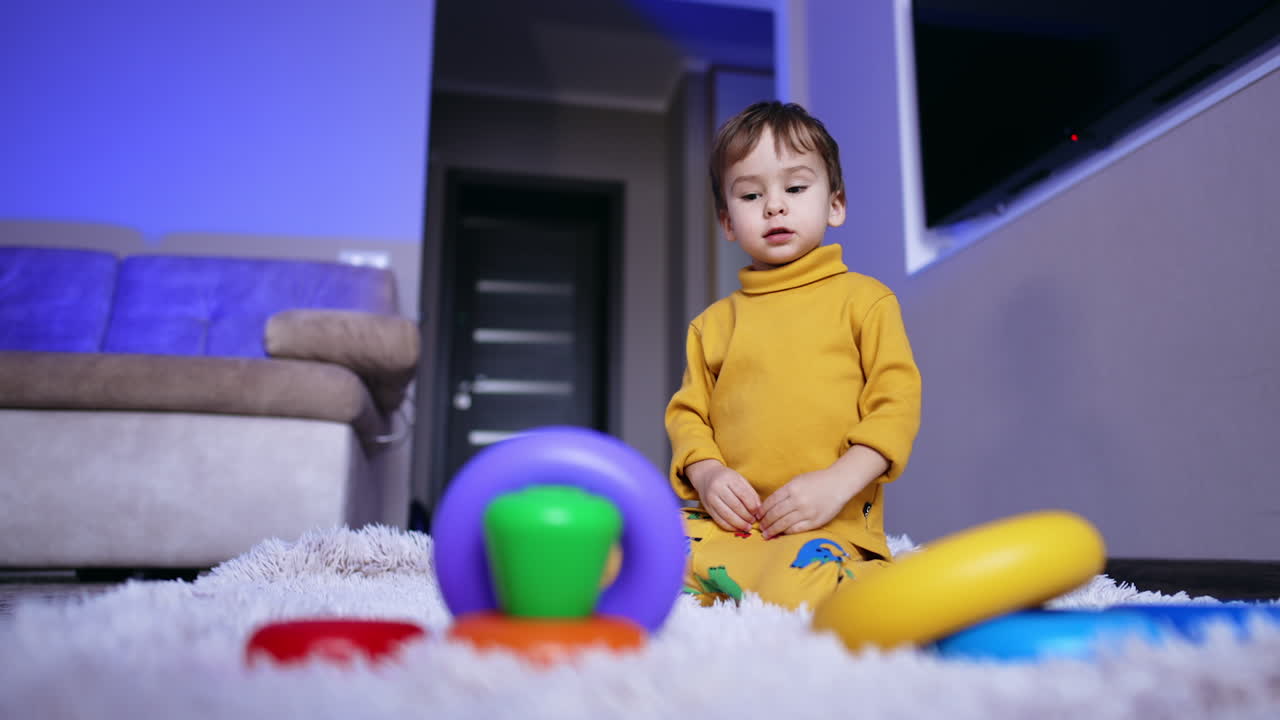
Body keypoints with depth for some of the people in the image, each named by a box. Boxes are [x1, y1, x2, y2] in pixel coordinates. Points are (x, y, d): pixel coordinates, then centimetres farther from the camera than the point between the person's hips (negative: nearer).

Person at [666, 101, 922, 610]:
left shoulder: (864, 299, 6)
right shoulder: (713, 322, 17)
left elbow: (897, 401, -1)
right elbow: (687, 411, 16)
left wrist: (837, 483, -14)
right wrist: (706, 473, -6)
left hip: (829, 523, -2)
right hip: (726, 516, 3)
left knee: (792, 592, -33)